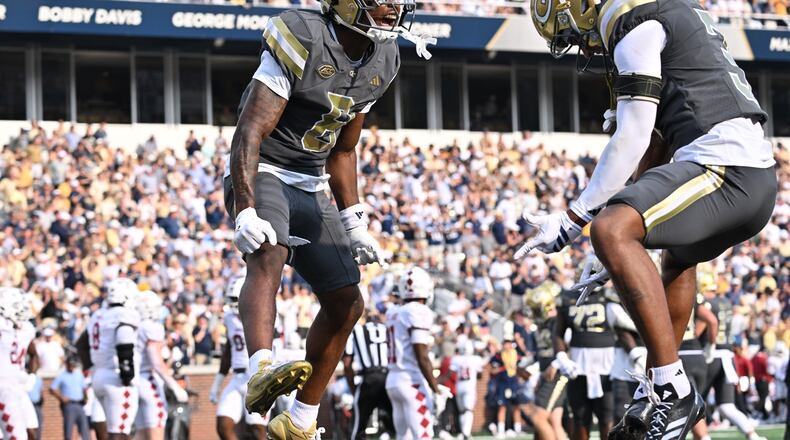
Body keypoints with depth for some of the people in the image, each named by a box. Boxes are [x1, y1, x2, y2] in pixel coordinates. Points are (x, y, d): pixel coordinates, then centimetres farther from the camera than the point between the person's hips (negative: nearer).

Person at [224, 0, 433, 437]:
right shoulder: (301, 43, -20)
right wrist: (246, 212, -33)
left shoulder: (380, 63, 5)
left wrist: (354, 223, 13)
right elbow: (249, 133, -24)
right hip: (262, 175, -8)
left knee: (345, 303, 6)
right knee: (268, 257, -35)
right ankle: (261, 373, -58)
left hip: (311, 188, 8)